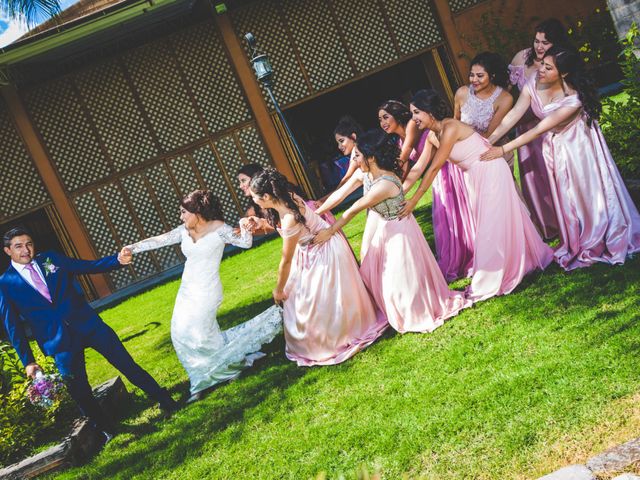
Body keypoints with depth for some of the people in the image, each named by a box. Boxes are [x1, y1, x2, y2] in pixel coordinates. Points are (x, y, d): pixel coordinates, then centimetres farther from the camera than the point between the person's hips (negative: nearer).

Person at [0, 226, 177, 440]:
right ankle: (106, 429, 27)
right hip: (60, 342, -1)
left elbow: (90, 266, 5)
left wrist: (117, 260, -13)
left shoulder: (51, 259, 5)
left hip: (88, 324, 1)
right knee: (79, 391, 6)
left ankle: (166, 402, 15)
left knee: (127, 364, 3)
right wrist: (27, 361, 3)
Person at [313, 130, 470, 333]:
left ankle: (418, 315, 30)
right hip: (378, 229, 8)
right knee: (378, 274, 19)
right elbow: (339, 195, -1)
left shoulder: (385, 184, -34)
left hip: (397, 232, -8)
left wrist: (330, 231, -19)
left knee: (400, 277, 7)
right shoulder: (363, 174, -9)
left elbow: (353, 210, -27)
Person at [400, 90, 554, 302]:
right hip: (475, 177, 9)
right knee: (484, 223, 18)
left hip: (491, 172, -9)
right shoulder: (432, 135, 1)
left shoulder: (450, 128, -26)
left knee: (491, 224, 1)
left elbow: (434, 169, -26)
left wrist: (414, 200, -24)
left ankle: (489, 282, 13)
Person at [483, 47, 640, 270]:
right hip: (554, 146, 5)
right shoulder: (533, 86, -21)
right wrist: (488, 141, -33)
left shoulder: (574, 98, -35)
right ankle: (577, 242, 29)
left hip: (578, 145, -4)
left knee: (588, 189, 7)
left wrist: (503, 149, -39)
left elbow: (539, 130, -37)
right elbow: (512, 116, -23)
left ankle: (605, 239, 29)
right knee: (565, 193, 13)